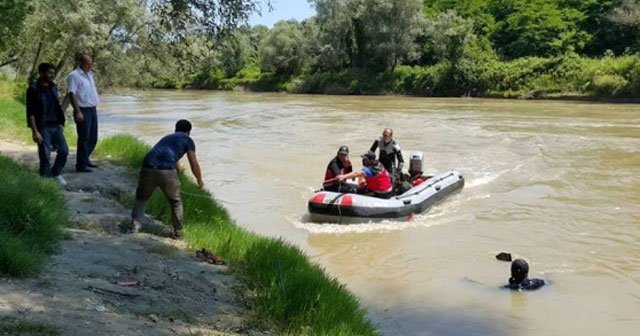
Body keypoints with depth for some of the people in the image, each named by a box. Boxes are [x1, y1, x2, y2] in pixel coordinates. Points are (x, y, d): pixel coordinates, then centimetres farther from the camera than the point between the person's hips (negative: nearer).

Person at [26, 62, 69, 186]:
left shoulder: (53, 87, 9)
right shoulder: (33, 89, -9)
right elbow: (30, 113, -12)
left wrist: (61, 123, 14)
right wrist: (35, 131, -17)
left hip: (56, 126, 6)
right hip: (43, 128, -6)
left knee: (64, 151, 4)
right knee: (45, 156, -2)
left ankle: (56, 173, 26)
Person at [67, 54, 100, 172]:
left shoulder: (89, 74, 14)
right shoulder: (74, 75, -12)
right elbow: (71, 94, -17)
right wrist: (77, 112, -22)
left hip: (93, 110, 8)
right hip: (83, 111, -8)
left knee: (93, 138, 15)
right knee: (84, 139, -5)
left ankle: (85, 159, 30)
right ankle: (81, 165, 3)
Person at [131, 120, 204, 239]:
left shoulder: (167, 138, 34)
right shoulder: (187, 140, 17)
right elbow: (194, 164, 12)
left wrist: (178, 168, 68)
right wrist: (199, 180, 28)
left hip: (148, 168, 4)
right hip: (167, 171, -4)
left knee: (141, 199, 24)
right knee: (176, 202, 17)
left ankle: (135, 227, 9)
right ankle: (178, 233, 19)